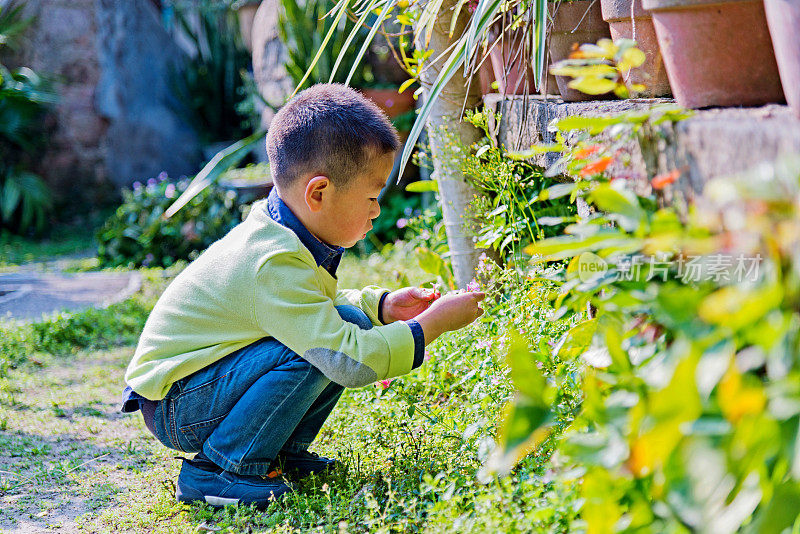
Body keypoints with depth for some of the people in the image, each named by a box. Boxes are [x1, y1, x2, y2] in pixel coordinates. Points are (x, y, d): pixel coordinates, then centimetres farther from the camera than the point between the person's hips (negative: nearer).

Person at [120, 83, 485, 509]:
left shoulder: (275, 234, 1)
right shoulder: (274, 265, -30)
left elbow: (315, 308, 21)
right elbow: (349, 360, -34)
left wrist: (381, 306, 6)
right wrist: (431, 324, -23)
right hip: (173, 406, -10)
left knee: (351, 321, -2)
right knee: (317, 352, -30)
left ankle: (282, 453, 7)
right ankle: (219, 468, -16)